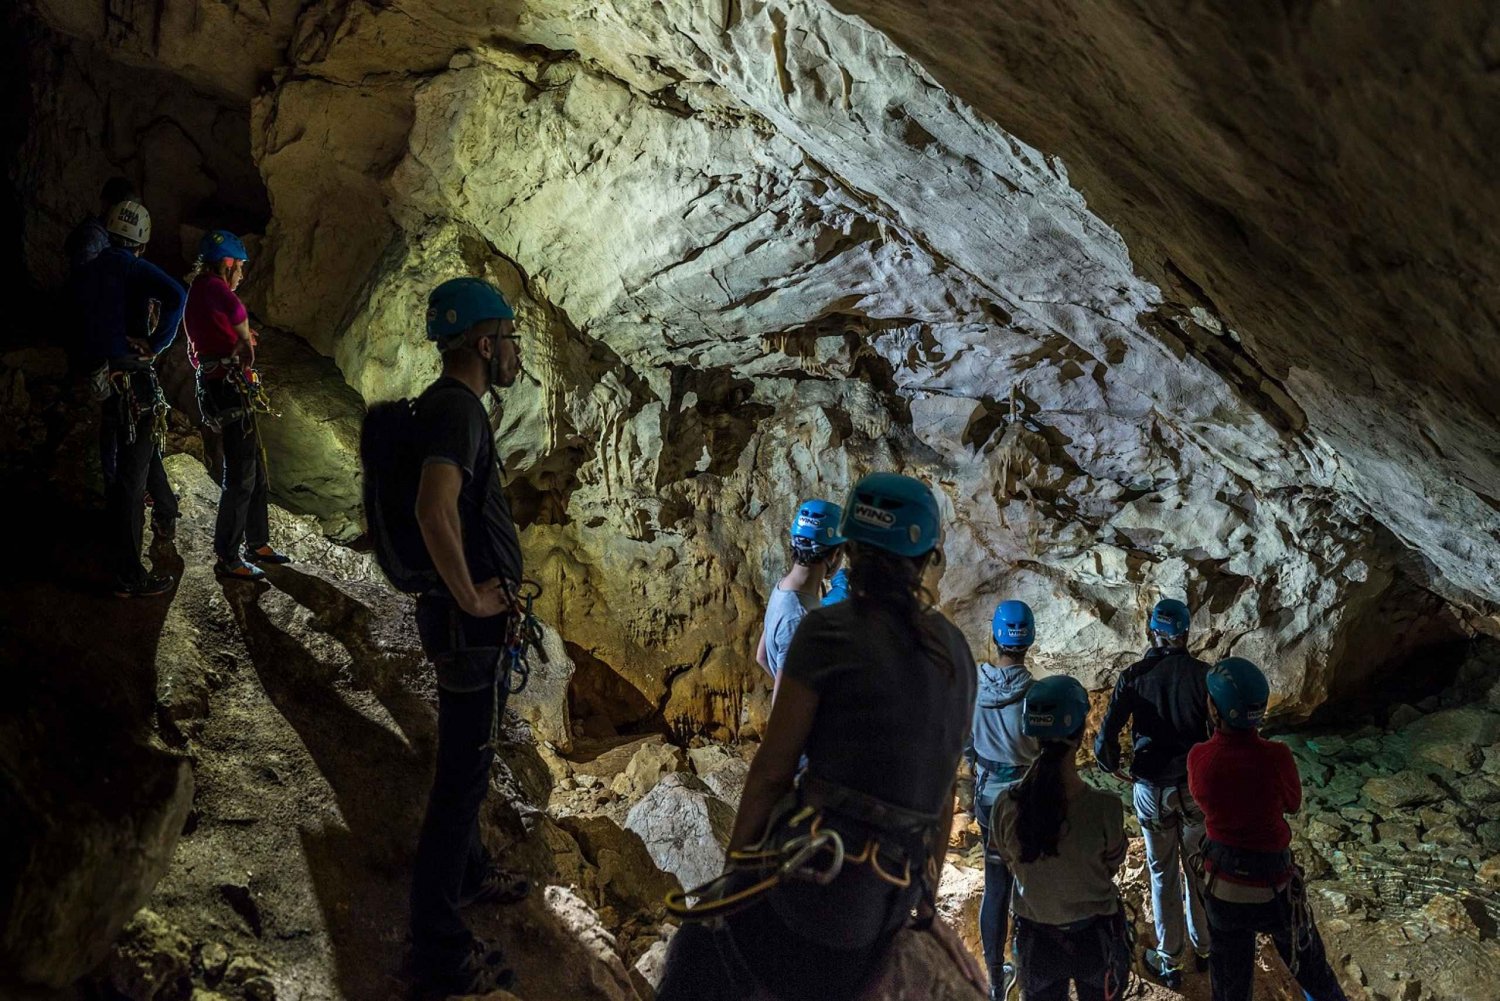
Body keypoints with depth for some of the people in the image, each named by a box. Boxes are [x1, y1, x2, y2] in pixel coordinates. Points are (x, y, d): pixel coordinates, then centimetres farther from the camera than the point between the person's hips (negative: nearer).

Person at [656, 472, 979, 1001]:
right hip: (889, 906, 7)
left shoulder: (830, 630, -9)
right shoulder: (956, 653, 9)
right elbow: (945, 792, 15)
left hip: (814, 874, -7)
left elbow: (772, 770, -7)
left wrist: (737, 866, 5)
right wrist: (925, 901, 24)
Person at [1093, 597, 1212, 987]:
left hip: (1152, 790, 0)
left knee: (1163, 874, 14)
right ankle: (1205, 947, 35)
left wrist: (1115, 767, 7)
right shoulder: (1203, 674, -11)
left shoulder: (1134, 676, -10)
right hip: (1198, 788, 0)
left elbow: (1105, 741, -13)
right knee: (1198, 869, 19)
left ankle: (1169, 962, 23)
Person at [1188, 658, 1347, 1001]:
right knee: (1309, 966, 25)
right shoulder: (1275, 757, -26)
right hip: (1272, 883, -2)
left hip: (1222, 883, 3)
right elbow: (1293, 804, -4)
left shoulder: (1198, 758, -19)